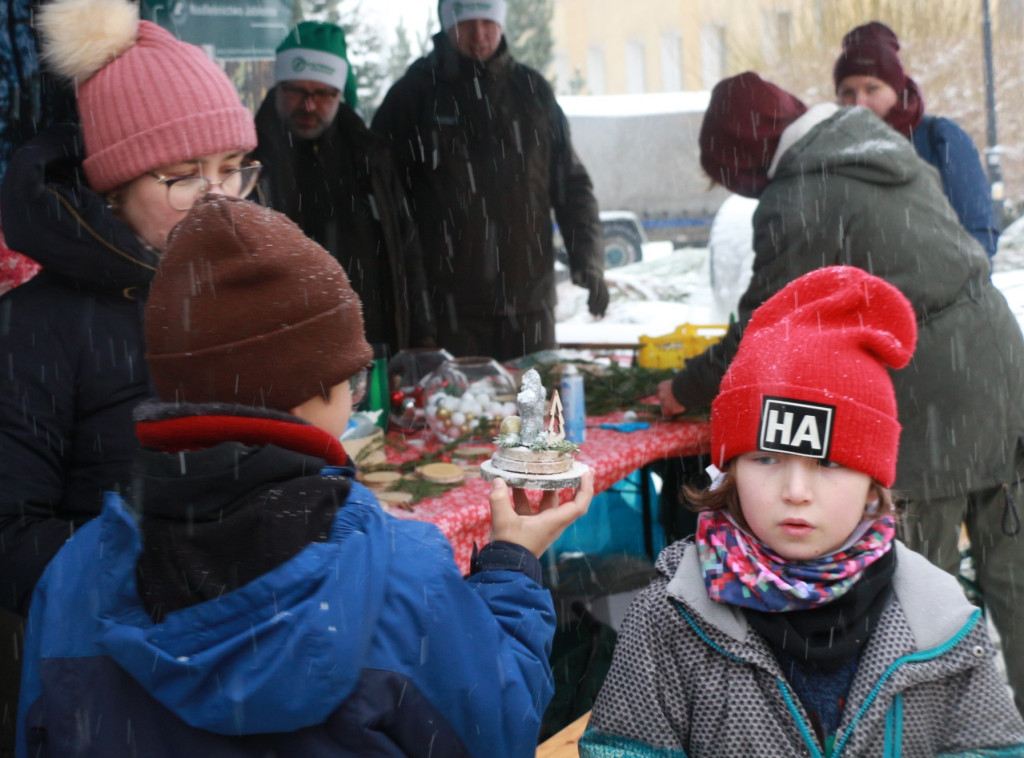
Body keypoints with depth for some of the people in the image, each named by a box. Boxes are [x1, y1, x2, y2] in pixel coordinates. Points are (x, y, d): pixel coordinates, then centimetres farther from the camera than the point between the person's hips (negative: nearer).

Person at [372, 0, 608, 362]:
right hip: (448, 304, -3)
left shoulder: (532, 91, 9)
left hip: (529, 301, 3)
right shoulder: (413, 94, 2)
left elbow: (571, 184, 13)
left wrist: (589, 261, 1)